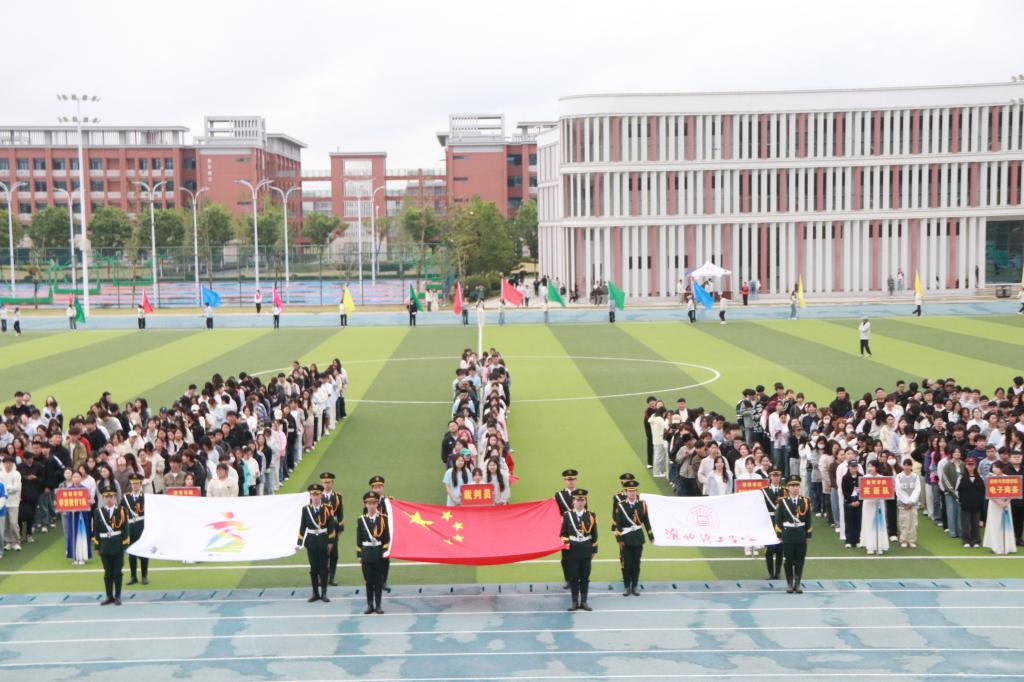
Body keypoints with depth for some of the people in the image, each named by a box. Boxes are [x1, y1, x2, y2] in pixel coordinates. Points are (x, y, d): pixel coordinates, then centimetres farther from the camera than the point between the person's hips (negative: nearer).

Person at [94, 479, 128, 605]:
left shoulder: (122, 511, -2)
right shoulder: (98, 512, 2)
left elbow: (125, 529, -2)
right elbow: (96, 530, 4)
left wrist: (124, 545, -6)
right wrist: (97, 546, 1)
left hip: (117, 547, -1)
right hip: (104, 547, 1)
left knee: (117, 572, 4)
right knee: (107, 573, 7)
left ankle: (117, 596, 12)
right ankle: (109, 596, 15)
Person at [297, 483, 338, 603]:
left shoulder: (327, 508, -2)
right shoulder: (306, 509, 0)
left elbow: (331, 526, 0)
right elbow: (302, 527, 2)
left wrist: (330, 542, -4)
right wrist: (300, 543, 0)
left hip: (323, 541, -1)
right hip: (311, 542, 1)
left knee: (323, 567, 3)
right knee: (313, 568, 6)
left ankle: (324, 593, 11)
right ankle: (315, 593, 13)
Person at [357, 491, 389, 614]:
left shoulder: (383, 518, 1)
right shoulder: (361, 520, 2)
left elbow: (387, 538, 3)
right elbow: (358, 540, 4)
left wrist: (385, 552, -6)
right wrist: (359, 556, 1)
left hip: (379, 554, 0)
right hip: (366, 554, 0)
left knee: (378, 581, 4)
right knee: (368, 581, 5)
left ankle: (378, 605, 11)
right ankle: (370, 605, 13)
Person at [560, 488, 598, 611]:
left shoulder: (591, 515, 4)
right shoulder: (567, 515, 0)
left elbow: (594, 535, 7)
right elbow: (563, 533, 4)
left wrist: (594, 550, 5)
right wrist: (565, 542, -13)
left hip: (586, 551, 1)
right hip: (573, 551, -1)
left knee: (585, 577, 5)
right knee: (573, 577, 2)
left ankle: (584, 602, 13)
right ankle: (575, 602, 9)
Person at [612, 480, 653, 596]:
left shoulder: (642, 504, 1)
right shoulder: (620, 505, -5)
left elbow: (646, 521, 5)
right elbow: (617, 523, -6)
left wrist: (651, 535, 6)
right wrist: (619, 538, -10)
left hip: (638, 537, 2)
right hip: (625, 537, -2)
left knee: (636, 563, 6)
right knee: (626, 563, 3)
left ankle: (635, 586, 16)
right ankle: (626, 587, 13)